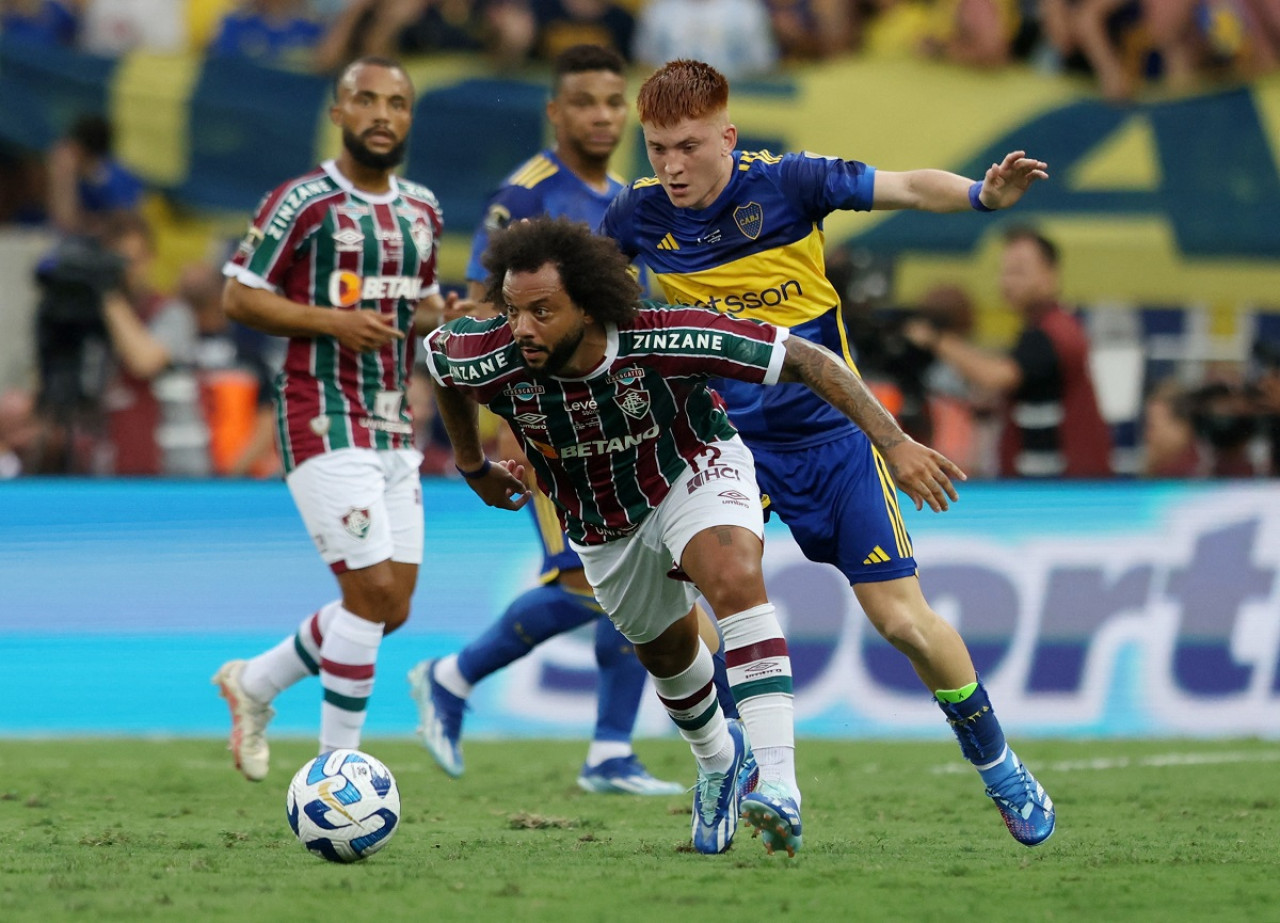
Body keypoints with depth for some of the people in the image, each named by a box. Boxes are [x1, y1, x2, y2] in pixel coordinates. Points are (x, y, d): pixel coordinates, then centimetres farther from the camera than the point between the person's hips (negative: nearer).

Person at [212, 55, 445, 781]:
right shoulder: (304, 202, -9)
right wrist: (333, 321, -20)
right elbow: (238, 296, -8)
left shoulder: (422, 211, 12)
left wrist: (443, 316, 0)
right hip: (326, 420, -7)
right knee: (372, 590, -14)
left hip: (395, 427, 7)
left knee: (392, 606, 6)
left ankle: (254, 684, 28)